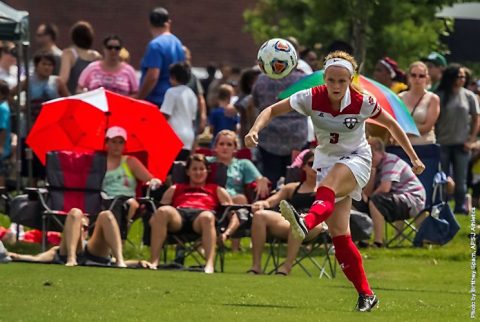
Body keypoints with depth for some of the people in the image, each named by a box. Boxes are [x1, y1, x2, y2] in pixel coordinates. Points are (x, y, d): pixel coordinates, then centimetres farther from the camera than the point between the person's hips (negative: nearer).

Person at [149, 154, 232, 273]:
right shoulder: (175, 189, 38)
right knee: (162, 211, -37)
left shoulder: (217, 190, 34)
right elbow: (162, 207, 26)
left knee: (207, 216, -41)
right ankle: (154, 262, -42)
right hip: (178, 215, 1)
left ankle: (210, 265, -57)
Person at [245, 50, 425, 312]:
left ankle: (307, 222, -68)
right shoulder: (312, 98, -13)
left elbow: (391, 124, 1)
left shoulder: (362, 103, -15)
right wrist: (255, 130, -31)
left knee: (332, 177, -39)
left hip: (356, 160, -3)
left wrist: (413, 158, 6)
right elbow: (273, 110, -12)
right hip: (326, 159, 3)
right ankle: (366, 294, 1)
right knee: (338, 233, -7)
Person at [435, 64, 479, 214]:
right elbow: (434, 120, 1)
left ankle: (460, 207, 10)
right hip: (442, 144, 0)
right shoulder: (440, 96, 0)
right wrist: (434, 138, -7)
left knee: (460, 179, 2)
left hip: (461, 144, 0)